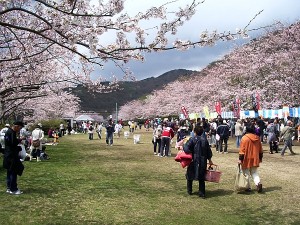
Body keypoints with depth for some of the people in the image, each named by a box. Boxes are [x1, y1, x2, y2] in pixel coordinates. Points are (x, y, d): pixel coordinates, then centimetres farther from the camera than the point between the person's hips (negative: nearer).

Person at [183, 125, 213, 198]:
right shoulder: (205, 140, 4)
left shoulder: (192, 139, -10)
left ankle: (189, 191, 25)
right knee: (201, 178, 9)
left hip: (194, 161, -3)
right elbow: (208, 151, 11)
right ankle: (202, 193, 8)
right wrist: (209, 160, 21)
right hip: (203, 162, 4)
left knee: (190, 175, 15)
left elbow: (186, 148, -21)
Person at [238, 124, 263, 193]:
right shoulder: (257, 138, 4)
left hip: (246, 159, -5)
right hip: (255, 159, 5)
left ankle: (247, 187, 12)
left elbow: (242, 150, -14)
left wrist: (240, 159, -11)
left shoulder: (244, 138, -12)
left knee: (246, 173, 7)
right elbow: (260, 150, 12)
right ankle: (258, 183, -9)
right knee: (254, 173, 14)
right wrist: (260, 158, 22)